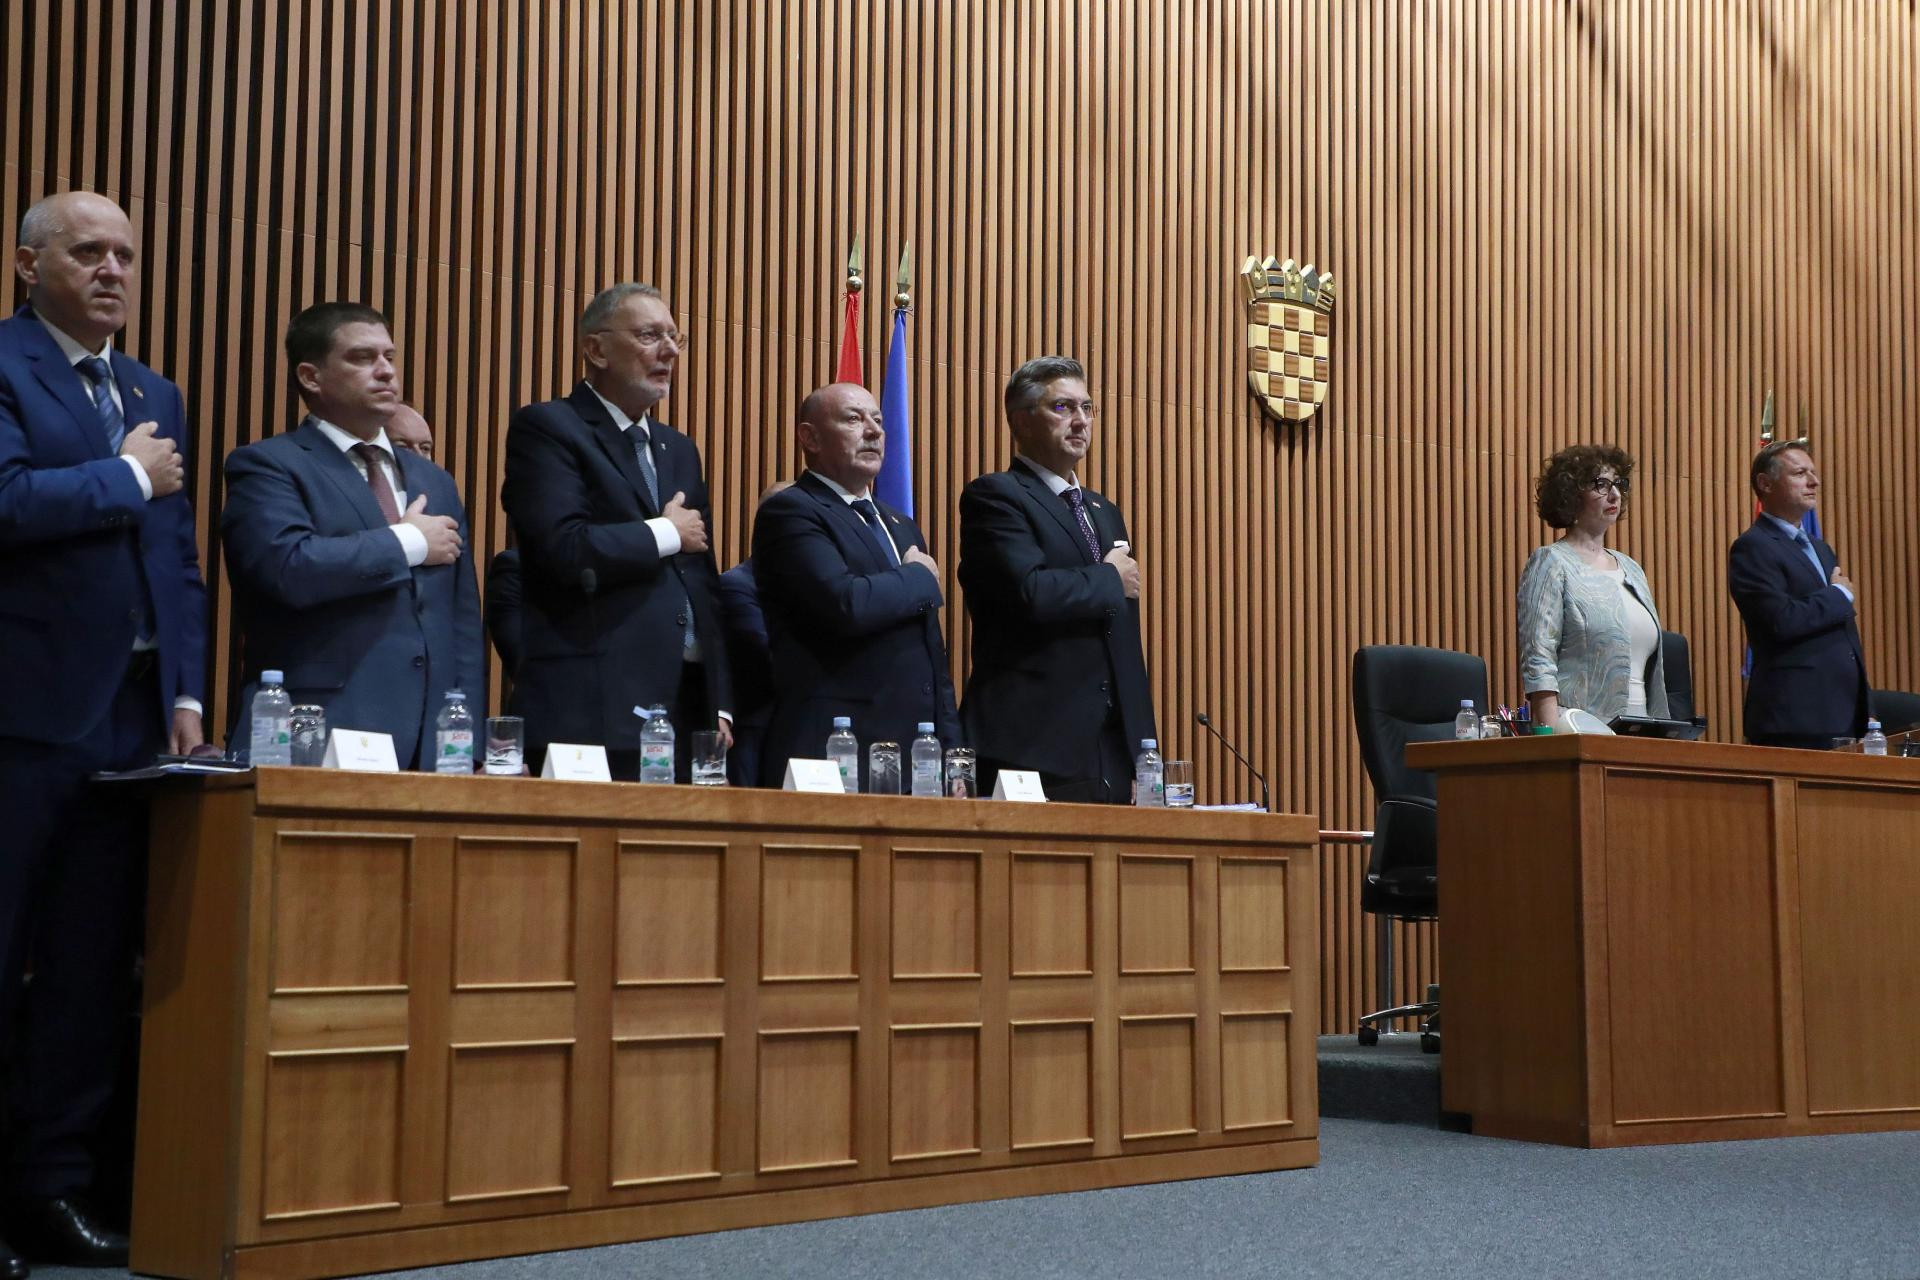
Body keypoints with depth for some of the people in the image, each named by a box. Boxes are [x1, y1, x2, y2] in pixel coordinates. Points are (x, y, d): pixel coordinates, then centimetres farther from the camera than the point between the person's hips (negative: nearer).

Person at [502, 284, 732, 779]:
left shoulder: (679, 450, 21)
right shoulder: (547, 428, -2)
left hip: (687, 712, 7)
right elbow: (566, 551, -18)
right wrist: (666, 533, -3)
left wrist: (719, 706, 13)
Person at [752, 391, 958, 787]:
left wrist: (951, 753, 15)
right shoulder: (790, 512, -4)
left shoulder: (902, 527, 22)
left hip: (918, 755, 7)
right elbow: (846, 604, -21)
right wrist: (920, 577, -3)